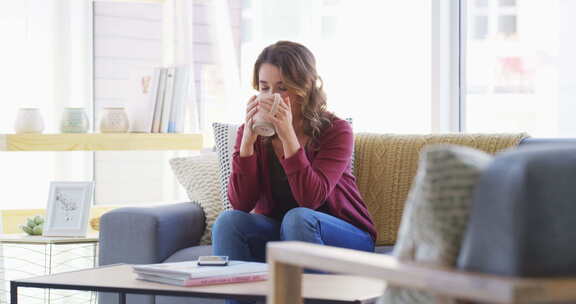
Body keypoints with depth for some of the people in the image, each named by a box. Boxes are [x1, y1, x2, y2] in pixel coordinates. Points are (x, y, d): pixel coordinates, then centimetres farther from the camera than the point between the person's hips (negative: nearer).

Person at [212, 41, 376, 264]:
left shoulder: (336, 130, -14)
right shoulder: (252, 132, -4)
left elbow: (310, 199, -26)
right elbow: (240, 204, -15)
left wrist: (288, 136, -33)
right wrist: (247, 140, -25)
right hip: (276, 230, 3)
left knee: (298, 217, -33)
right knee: (229, 221, -23)